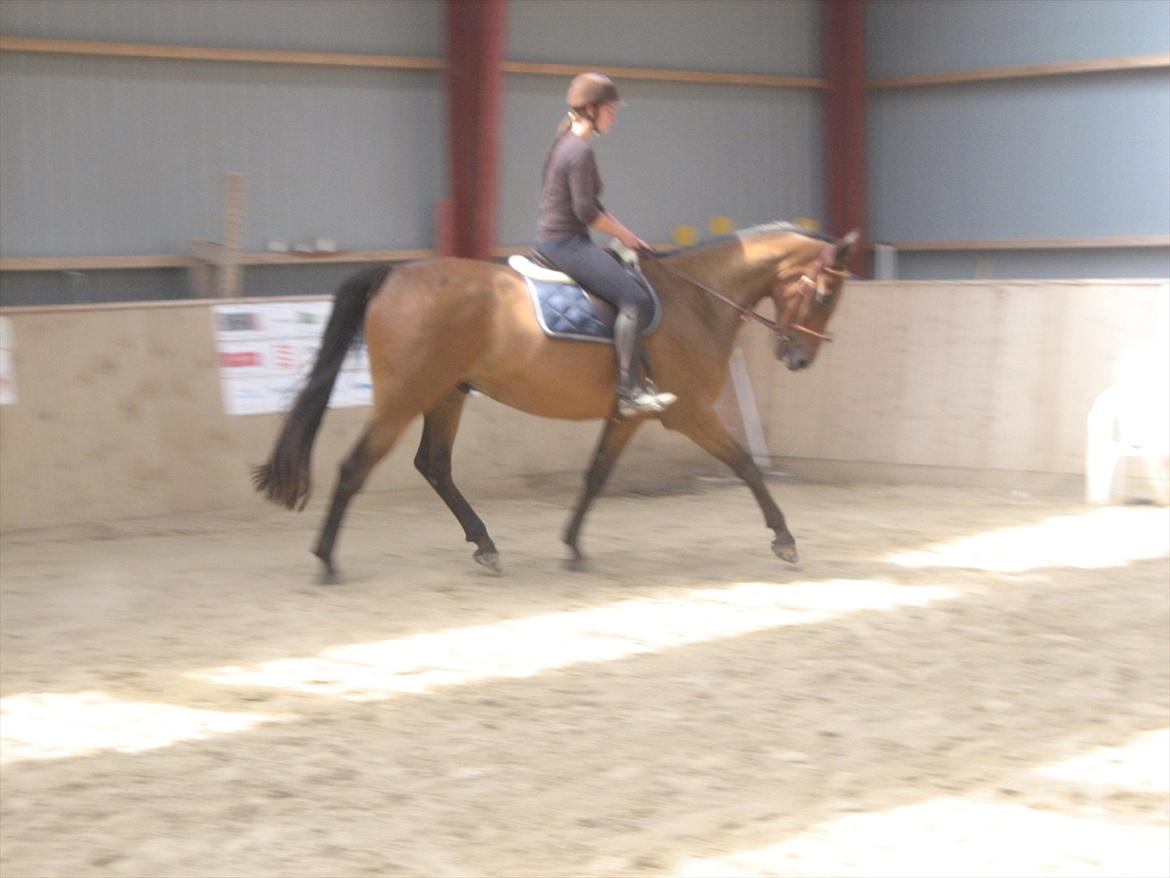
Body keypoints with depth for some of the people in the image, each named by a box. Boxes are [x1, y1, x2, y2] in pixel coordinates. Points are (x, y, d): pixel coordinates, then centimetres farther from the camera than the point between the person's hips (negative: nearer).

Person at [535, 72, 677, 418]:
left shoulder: (567, 143, 16)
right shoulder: (580, 150, -16)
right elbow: (586, 211, -20)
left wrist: (628, 236, 16)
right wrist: (624, 236, -5)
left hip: (553, 240, 11)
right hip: (566, 242, -11)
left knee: (634, 283, 22)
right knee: (634, 298, -20)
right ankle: (629, 391, -23)